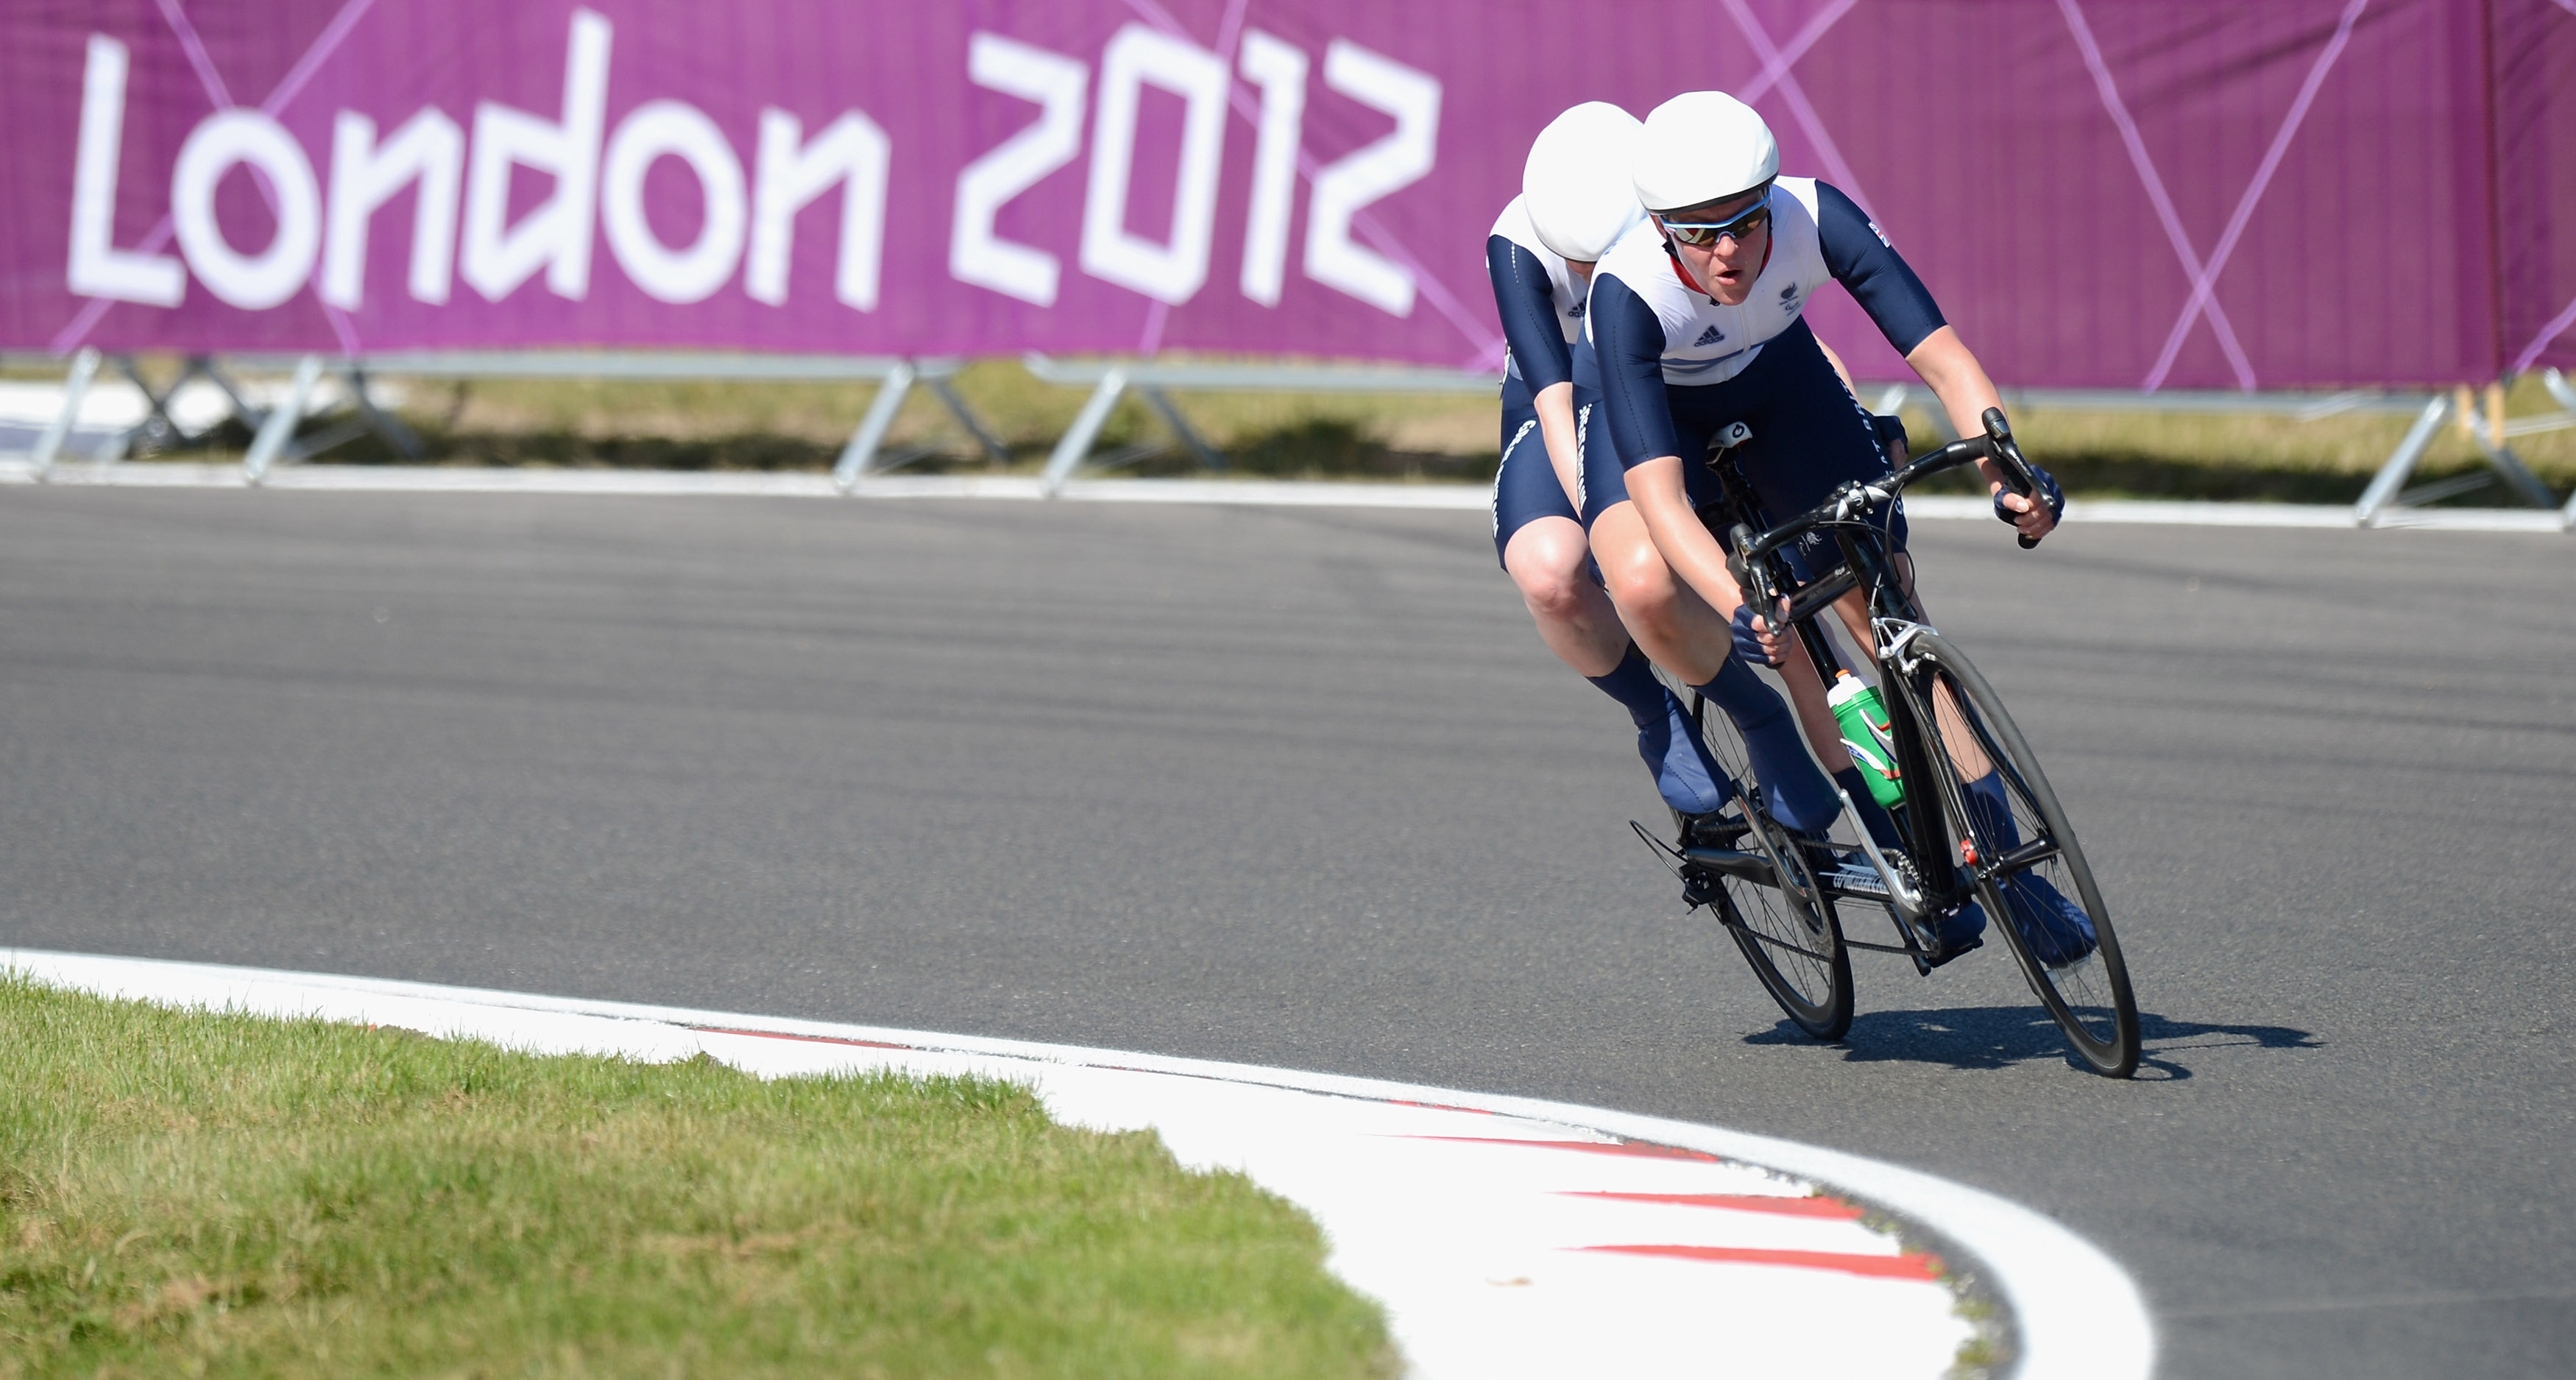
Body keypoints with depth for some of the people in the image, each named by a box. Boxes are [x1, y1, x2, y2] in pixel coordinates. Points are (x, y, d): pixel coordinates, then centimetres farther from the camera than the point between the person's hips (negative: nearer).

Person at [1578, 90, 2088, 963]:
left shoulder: (1815, 219, -34)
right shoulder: (1629, 292, -40)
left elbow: (1943, 359, -35)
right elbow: (1660, 498, -45)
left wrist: (2009, 477, -50)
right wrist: (1739, 610, -58)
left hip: (1776, 381, 3)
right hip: (1652, 407, -2)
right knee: (1645, 585, -33)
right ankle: (1764, 729, -3)